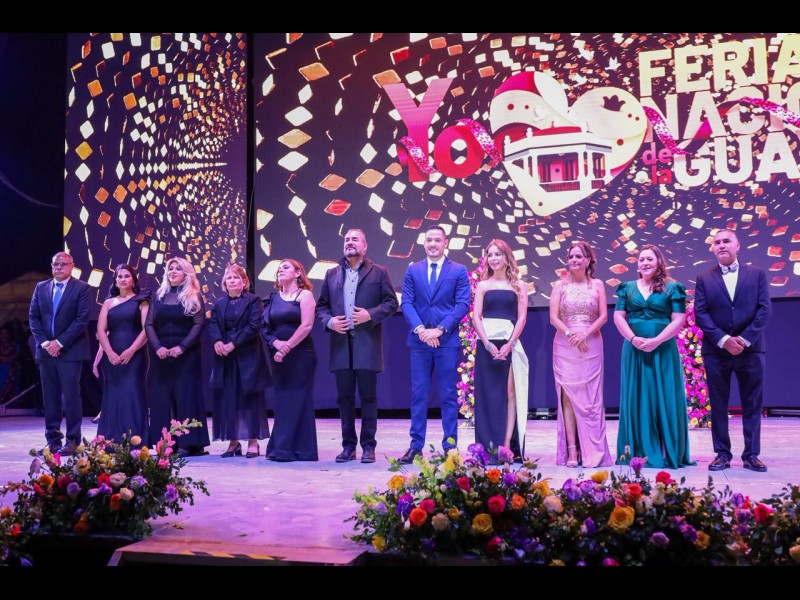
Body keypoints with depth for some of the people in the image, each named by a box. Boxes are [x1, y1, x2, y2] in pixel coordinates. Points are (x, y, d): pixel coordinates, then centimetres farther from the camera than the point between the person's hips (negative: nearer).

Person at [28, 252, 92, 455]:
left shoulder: (82, 288, -2)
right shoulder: (41, 287, 12)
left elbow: (82, 319, -10)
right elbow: (33, 317, 9)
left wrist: (60, 343, -13)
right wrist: (44, 342, -5)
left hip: (70, 351, -4)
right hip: (46, 350, 4)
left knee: (71, 396, -4)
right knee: (50, 397, 6)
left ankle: (72, 441, 1)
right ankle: (52, 440, 12)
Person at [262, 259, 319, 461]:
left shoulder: (304, 295, -2)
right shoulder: (273, 298, 13)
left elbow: (306, 326, -13)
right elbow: (265, 327, 7)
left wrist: (288, 346, -16)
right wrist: (275, 343, -12)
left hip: (300, 354, -5)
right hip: (278, 355, 5)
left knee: (298, 399, -4)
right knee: (281, 399, 6)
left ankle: (300, 449, -2)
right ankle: (280, 448, 9)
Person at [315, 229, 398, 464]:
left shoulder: (379, 272, 6)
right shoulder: (332, 274, 15)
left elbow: (391, 303, 2)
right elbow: (321, 305, 15)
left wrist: (370, 315, -12)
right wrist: (329, 321, -4)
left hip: (367, 343, -3)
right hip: (341, 343, 3)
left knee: (368, 396, 0)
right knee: (344, 397, 6)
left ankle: (368, 446, 8)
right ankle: (348, 445, 14)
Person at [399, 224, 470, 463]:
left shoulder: (459, 271, 3)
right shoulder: (413, 270, 10)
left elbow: (463, 304, -4)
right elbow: (406, 303, 4)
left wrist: (439, 329, -13)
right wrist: (420, 328, -12)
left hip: (448, 340, -2)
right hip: (419, 340, 2)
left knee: (448, 395, 3)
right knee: (418, 394, 4)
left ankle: (450, 446, 9)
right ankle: (416, 446, 9)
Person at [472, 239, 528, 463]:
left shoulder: (518, 285, 8)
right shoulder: (482, 285, 10)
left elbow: (522, 317, 1)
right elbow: (476, 317, 2)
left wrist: (509, 344, -12)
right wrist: (488, 344, -11)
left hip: (510, 343, -1)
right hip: (486, 343, 1)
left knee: (510, 393, -6)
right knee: (488, 394, 1)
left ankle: (507, 445, -7)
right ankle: (489, 447, 5)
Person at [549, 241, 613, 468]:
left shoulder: (597, 285, 9)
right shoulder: (560, 285, 7)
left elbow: (603, 316, 1)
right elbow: (553, 317, -1)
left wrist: (585, 333, -14)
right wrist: (570, 334, -14)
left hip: (591, 345, 0)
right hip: (565, 346, 0)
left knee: (591, 398, -2)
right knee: (568, 397, -4)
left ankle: (593, 452, 2)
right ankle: (571, 451, -5)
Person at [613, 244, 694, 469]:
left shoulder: (672, 288, 3)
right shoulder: (628, 288, 10)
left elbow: (678, 320, -4)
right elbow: (618, 317, 4)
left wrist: (656, 341, -15)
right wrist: (634, 339, -12)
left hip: (663, 350, -2)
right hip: (634, 350, 2)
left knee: (664, 398, -1)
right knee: (636, 399, 3)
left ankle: (668, 452, 5)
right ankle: (638, 451, 8)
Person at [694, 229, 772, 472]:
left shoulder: (757, 274, 8)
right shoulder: (704, 279, 8)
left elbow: (765, 310, -1)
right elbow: (700, 313, -2)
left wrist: (745, 339, -12)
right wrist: (723, 340, -14)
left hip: (751, 349, 0)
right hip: (716, 351, 0)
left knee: (752, 405, 4)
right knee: (718, 405, 4)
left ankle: (751, 454, 11)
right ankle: (722, 453, 11)